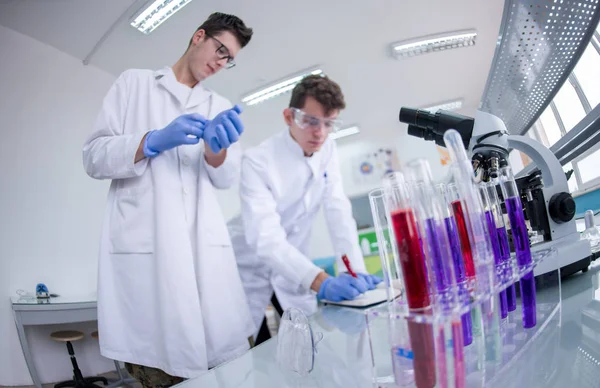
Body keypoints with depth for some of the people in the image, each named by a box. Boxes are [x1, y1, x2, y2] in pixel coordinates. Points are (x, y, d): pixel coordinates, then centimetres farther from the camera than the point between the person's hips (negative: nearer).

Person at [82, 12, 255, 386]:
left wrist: (216, 148, -13)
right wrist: (154, 141, -11)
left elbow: (226, 178, 9)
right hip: (142, 246, -2)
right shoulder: (134, 82, 15)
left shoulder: (220, 107, 21)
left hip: (208, 248, 3)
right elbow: (94, 157, 6)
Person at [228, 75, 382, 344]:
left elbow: (338, 211, -11)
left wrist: (356, 270, -23)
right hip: (251, 270, -4)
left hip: (291, 270, 5)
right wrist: (320, 281, -46)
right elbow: (265, 237, -34)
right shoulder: (257, 161, -24)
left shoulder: (327, 150, -6)